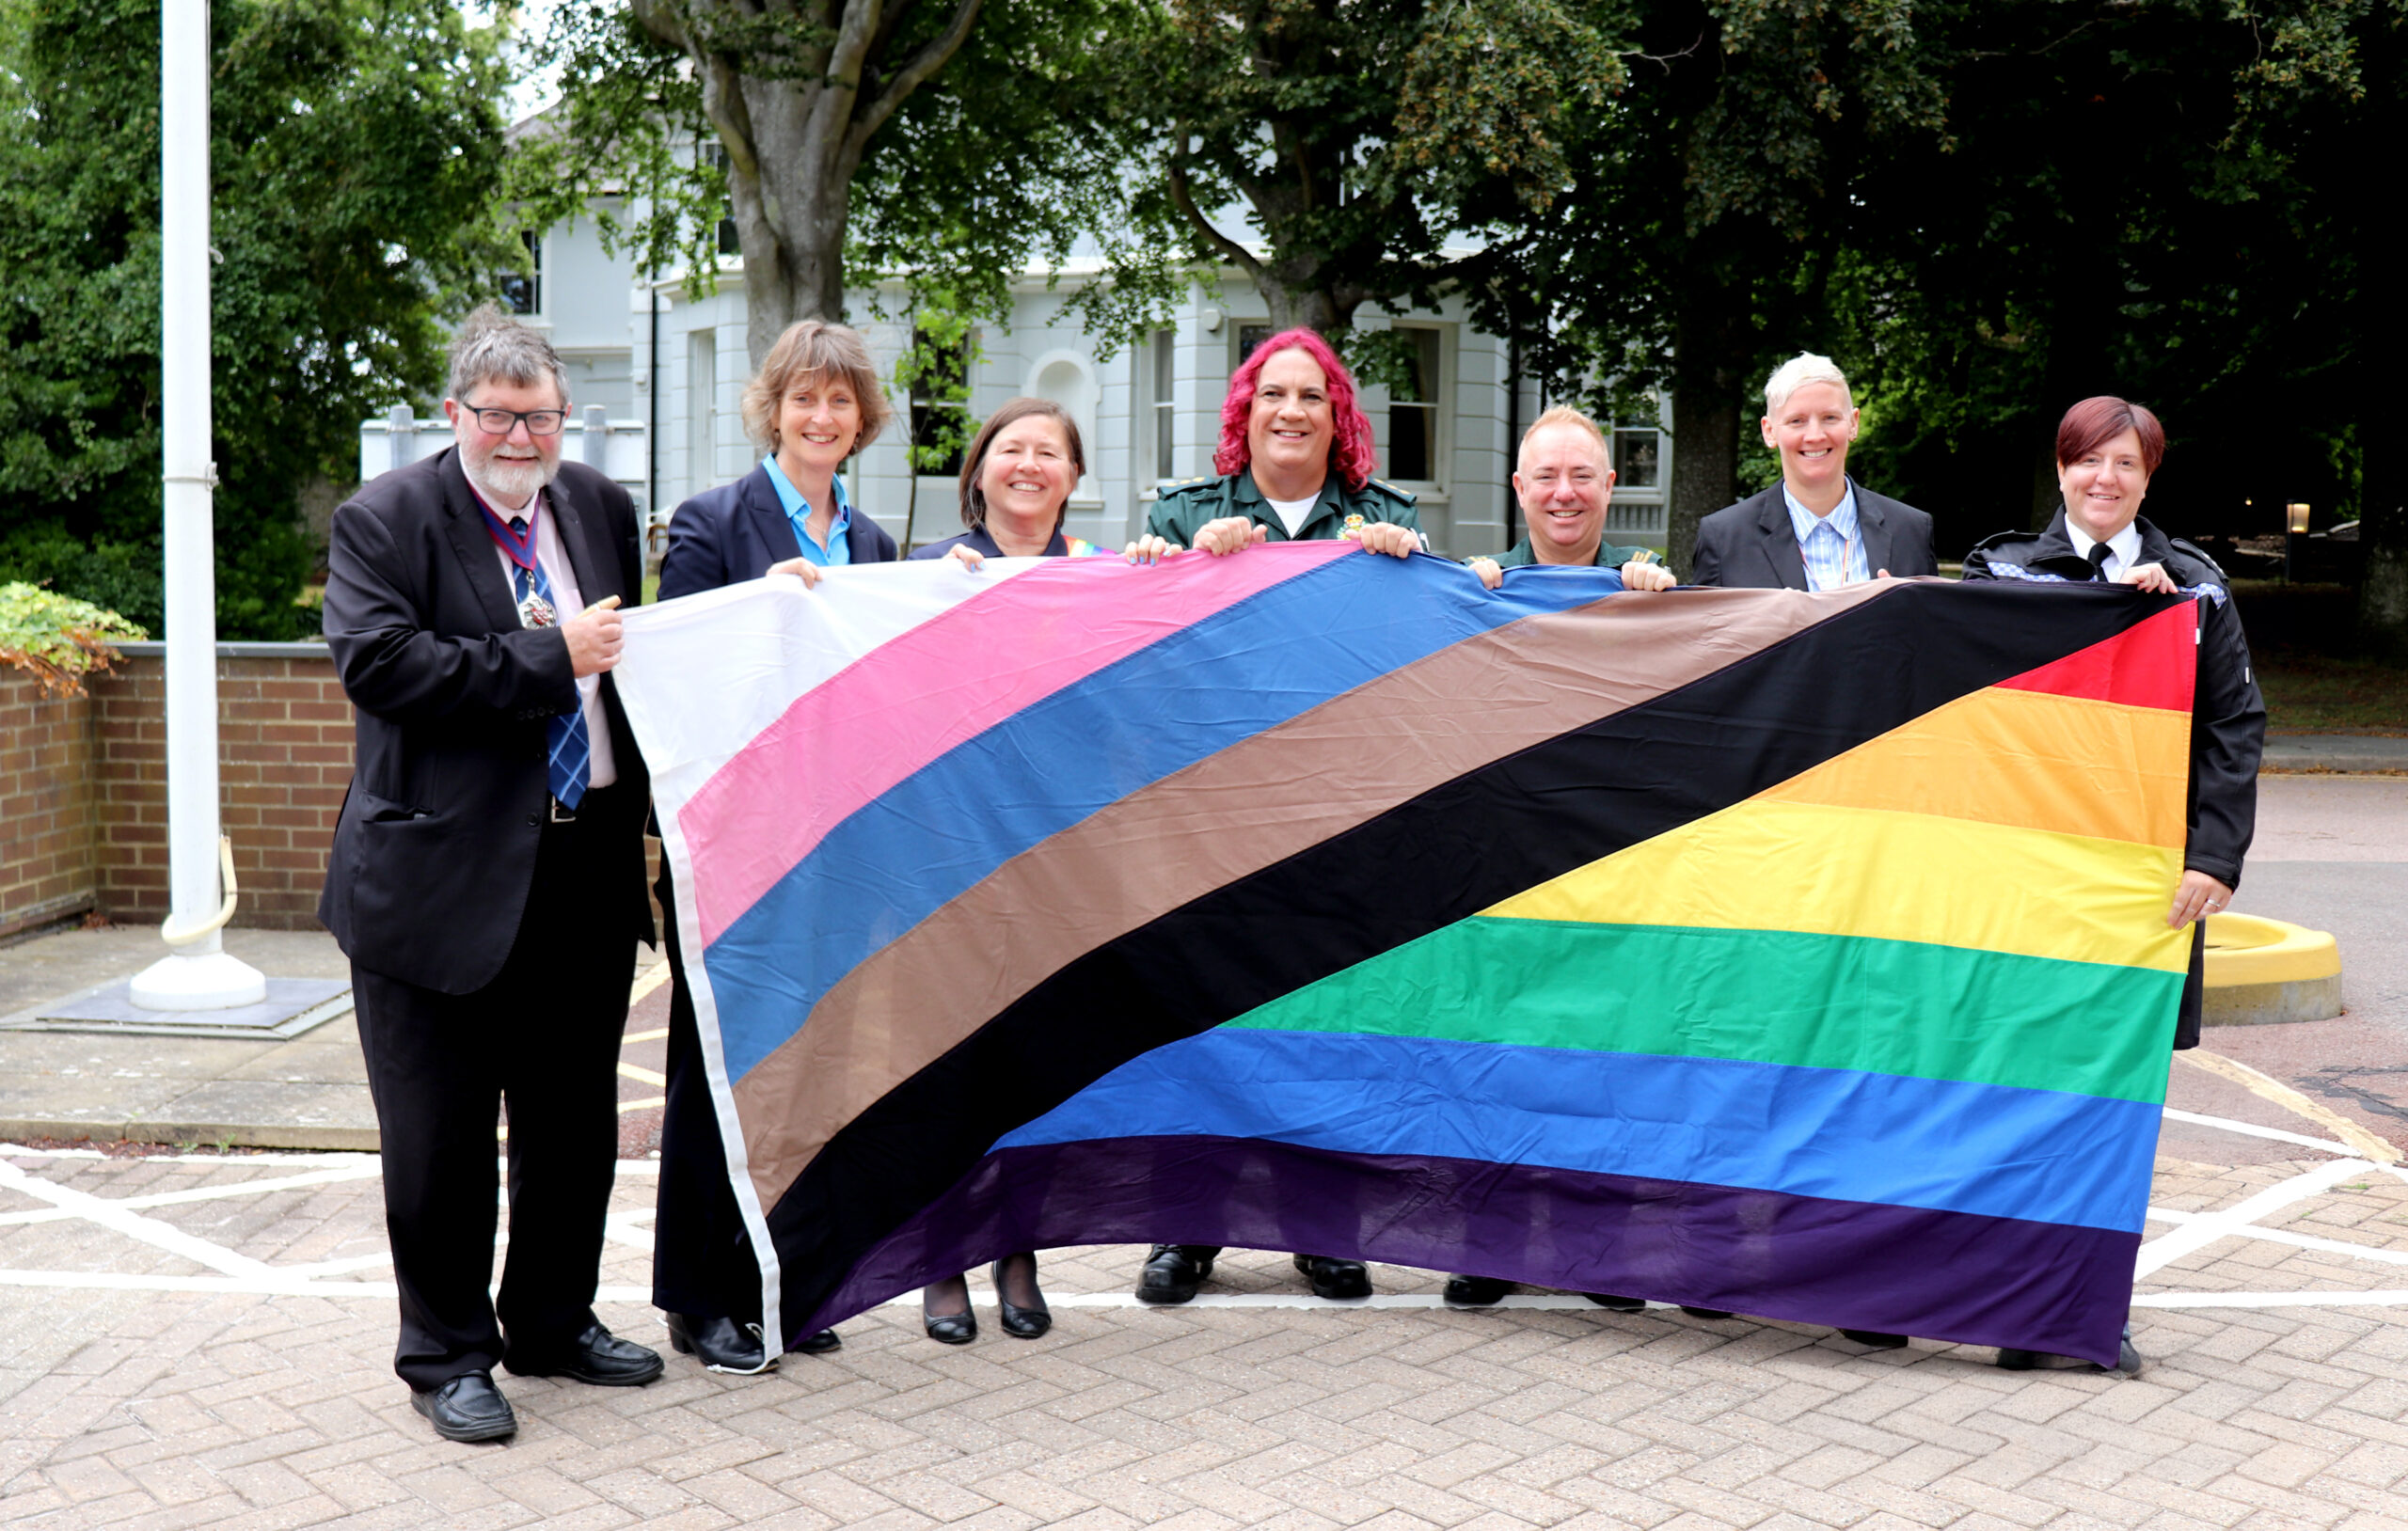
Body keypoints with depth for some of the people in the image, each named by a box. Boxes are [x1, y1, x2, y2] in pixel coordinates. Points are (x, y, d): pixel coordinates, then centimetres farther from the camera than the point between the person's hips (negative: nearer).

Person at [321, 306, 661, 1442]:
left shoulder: (600, 507, 11)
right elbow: (378, 662, -19)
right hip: (444, 876, -5)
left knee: (575, 1122, 16)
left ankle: (553, 1322, 34)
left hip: (586, 869, 6)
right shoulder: (382, 521, -5)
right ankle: (446, 1356, 20)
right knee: (441, 1136, 4)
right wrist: (548, 660, -20)